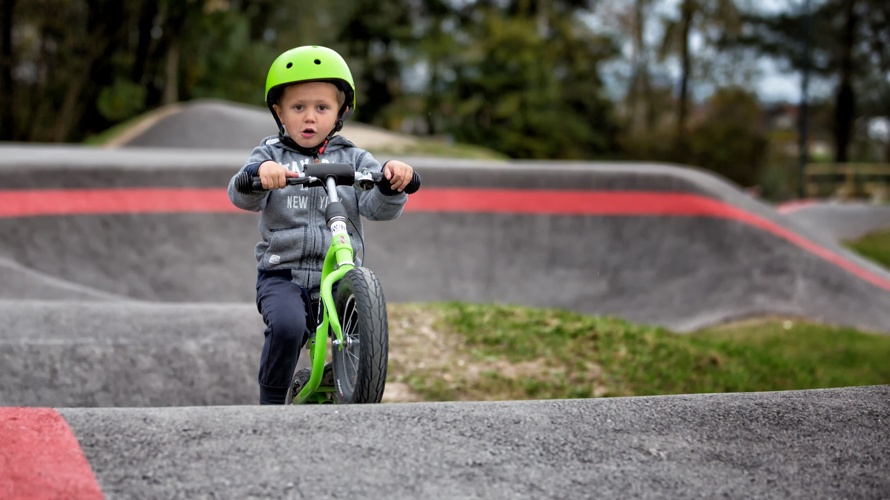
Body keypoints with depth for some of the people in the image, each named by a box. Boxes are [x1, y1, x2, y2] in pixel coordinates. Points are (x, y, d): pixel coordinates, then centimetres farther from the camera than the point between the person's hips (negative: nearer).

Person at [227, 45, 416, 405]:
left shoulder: (352, 159, 11)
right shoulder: (270, 155, 9)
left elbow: (378, 208, -4)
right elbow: (241, 196, -9)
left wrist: (392, 182, -26)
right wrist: (259, 173, -31)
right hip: (282, 275, -1)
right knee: (287, 325, -30)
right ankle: (271, 403, -10)